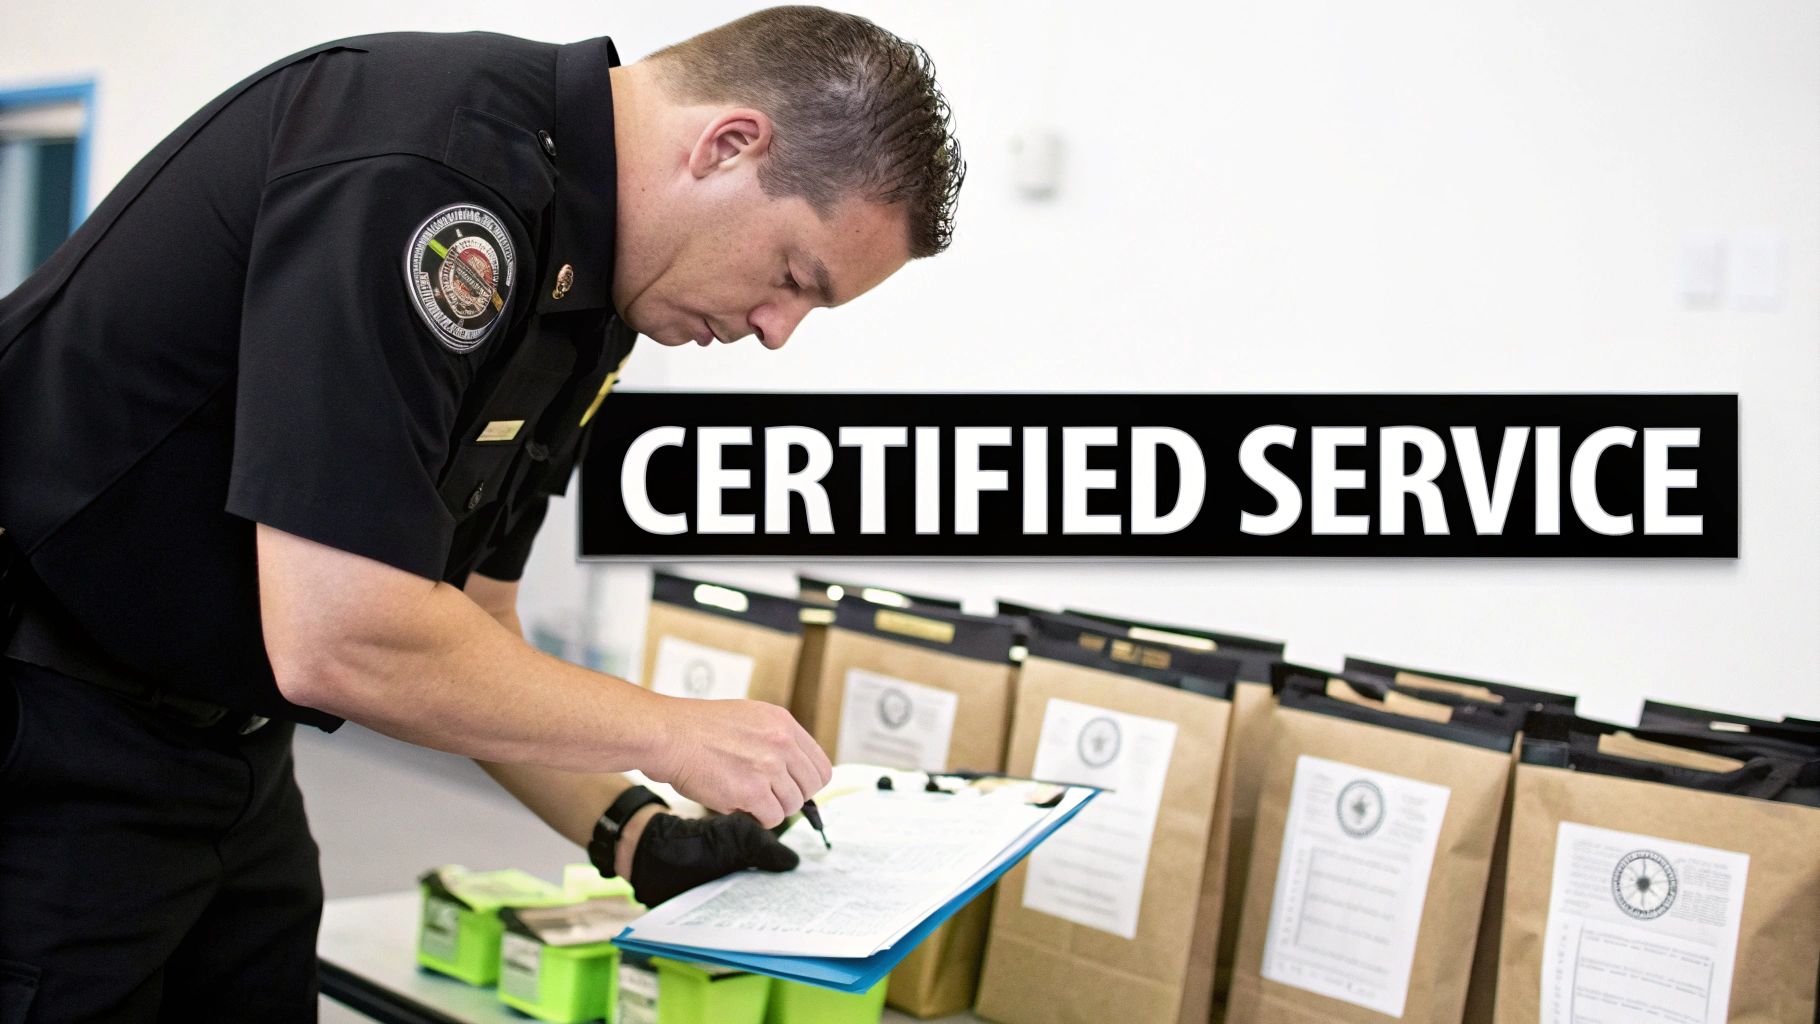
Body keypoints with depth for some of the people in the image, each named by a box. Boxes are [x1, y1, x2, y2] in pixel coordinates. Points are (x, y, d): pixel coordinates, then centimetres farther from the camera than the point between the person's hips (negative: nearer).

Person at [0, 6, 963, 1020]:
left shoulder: (583, 296, 3)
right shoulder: (424, 169, -26)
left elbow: (465, 626, 11)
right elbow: (340, 641, -30)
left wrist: (636, 834, -1)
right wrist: (672, 733, -18)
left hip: (226, 744, 9)